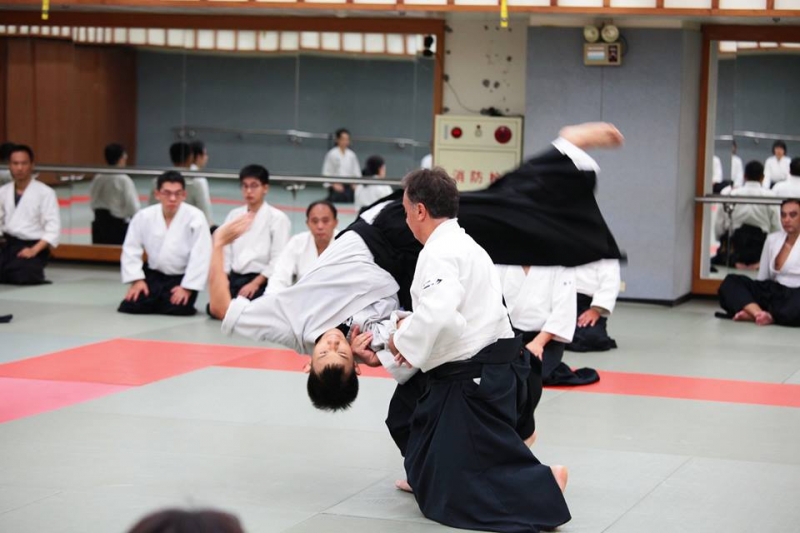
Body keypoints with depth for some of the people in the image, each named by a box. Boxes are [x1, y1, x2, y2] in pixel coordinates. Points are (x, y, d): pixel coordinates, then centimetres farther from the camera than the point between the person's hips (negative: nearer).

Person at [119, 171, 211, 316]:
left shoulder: (195, 217, -17)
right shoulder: (143, 216, -7)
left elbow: (201, 256, -16)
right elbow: (131, 249, 0)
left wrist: (187, 288, -18)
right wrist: (137, 280, -8)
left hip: (182, 277, -3)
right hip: (154, 275, 3)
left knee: (178, 308, -27)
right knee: (130, 307, -13)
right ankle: (156, 299, 19)